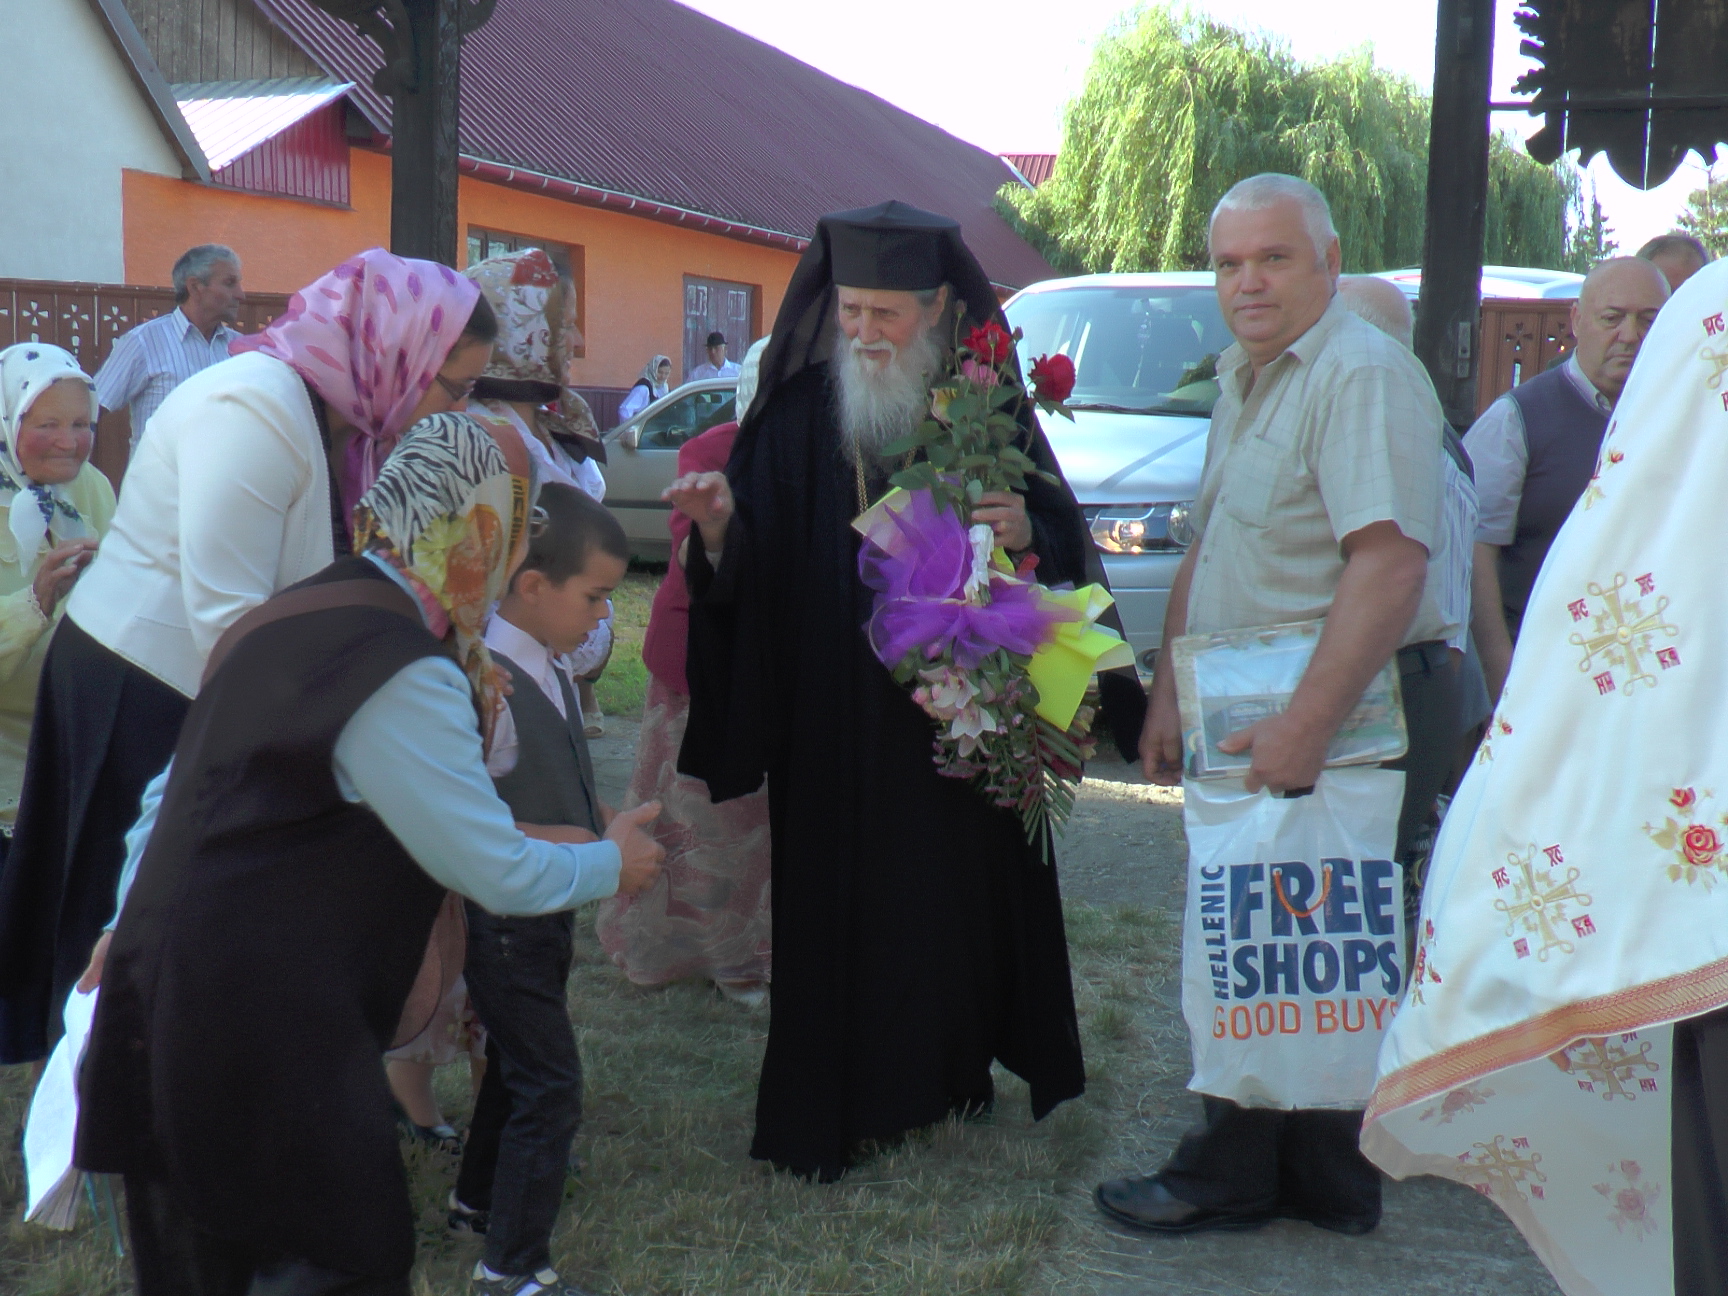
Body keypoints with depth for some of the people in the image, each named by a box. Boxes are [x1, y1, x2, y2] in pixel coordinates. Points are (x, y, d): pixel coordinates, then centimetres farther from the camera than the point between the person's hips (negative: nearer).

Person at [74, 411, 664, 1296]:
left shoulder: (295, 613, 12)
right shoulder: (407, 676, -19)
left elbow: (176, 789, 21)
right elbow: (500, 875, -13)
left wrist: (135, 931, 30)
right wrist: (612, 864, 5)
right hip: (258, 1035, -10)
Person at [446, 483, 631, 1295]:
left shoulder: (551, 669, 3)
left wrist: (597, 820, 3)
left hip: (544, 912, 9)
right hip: (504, 916, -9)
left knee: (515, 1065, 25)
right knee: (551, 1089, -3)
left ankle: (478, 1200, 45)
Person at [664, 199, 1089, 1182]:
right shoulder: (799, 417, 0)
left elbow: (1066, 535, 5)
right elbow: (751, 567, -4)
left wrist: (1027, 531, -16)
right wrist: (719, 527, -25)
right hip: (838, 712, -1)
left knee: (964, 888, 9)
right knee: (842, 900, 2)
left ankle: (954, 1065, 30)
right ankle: (840, 1095, 16)